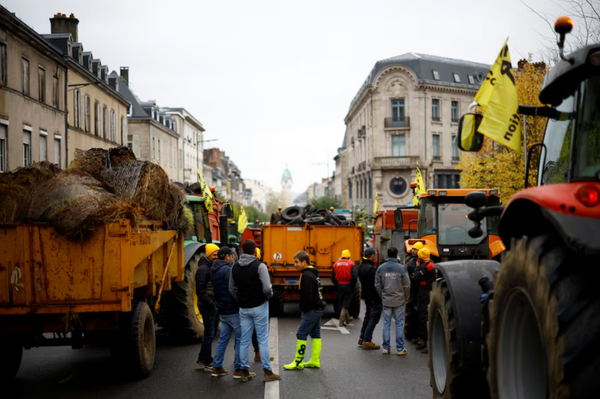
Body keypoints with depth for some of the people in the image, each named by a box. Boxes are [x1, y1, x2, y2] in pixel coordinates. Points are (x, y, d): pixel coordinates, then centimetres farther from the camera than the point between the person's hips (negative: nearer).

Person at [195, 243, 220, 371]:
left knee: (211, 333, 14)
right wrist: (210, 303, -19)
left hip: (215, 306, 9)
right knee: (209, 334, -3)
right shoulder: (203, 269, -13)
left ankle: (201, 361, 23)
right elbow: (200, 290, -18)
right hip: (207, 306, -9)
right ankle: (208, 363, 6)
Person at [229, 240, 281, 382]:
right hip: (259, 306, -5)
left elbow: (232, 289, 7)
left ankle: (245, 372, 13)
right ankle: (267, 372, 4)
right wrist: (269, 296, 2)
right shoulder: (259, 266, -14)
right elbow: (267, 288, -18)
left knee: (244, 341, 8)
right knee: (263, 340, 1)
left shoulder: (235, 267, 4)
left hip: (244, 308, 5)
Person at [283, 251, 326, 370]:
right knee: (315, 334, 12)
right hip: (318, 308, 10)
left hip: (312, 310, -10)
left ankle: (298, 363, -1)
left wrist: (304, 309, -12)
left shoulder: (306, 275, -17)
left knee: (301, 334, -5)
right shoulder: (314, 274, 14)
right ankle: (315, 361, 15)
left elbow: (307, 296, -22)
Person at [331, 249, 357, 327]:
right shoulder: (351, 264, -8)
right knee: (345, 304, 1)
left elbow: (333, 277, 1)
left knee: (342, 303, 17)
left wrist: (337, 285, 11)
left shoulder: (336, 264, 3)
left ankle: (347, 318, 31)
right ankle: (342, 321, -7)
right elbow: (354, 276, -16)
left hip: (339, 286, 4)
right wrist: (353, 285, -2)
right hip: (348, 286, -3)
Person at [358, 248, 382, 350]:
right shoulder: (370, 269, -24)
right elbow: (377, 283, -24)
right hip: (374, 297, -10)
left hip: (366, 295, 10)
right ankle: (367, 341, -2)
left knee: (368, 316, 21)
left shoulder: (361, 266, 7)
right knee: (374, 318, -2)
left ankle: (362, 338, 28)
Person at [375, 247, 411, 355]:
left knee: (386, 323, 9)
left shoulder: (381, 268, 0)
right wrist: (405, 297, 10)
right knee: (399, 324, 4)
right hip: (399, 301, -2)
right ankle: (400, 348, 6)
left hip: (386, 301, 2)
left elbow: (377, 285, 5)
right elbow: (407, 285, -5)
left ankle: (386, 348, 12)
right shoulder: (401, 268, -9)